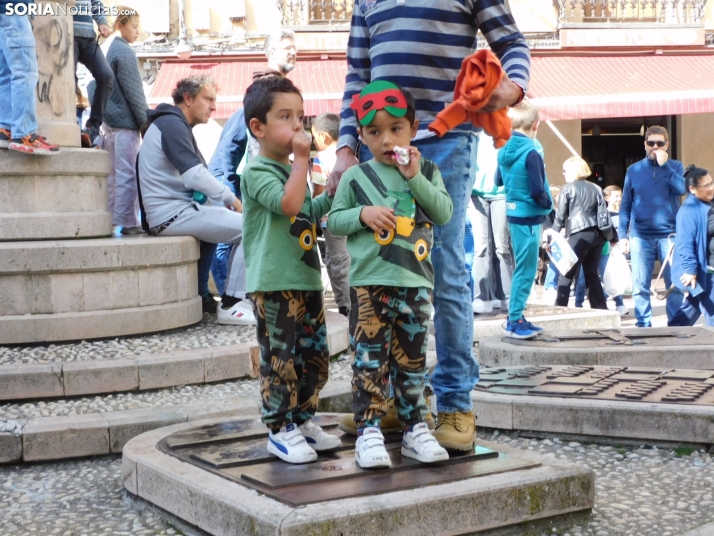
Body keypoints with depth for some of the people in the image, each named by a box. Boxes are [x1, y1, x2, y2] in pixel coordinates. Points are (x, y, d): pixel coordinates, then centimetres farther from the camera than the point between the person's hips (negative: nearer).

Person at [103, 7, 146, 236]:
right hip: (126, 121, -9)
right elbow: (133, 91, -14)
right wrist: (147, 121, -9)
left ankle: (111, 218, 14)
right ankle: (128, 222, -8)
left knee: (114, 173, 11)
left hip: (112, 120, 9)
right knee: (128, 173, -8)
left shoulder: (112, 49, 17)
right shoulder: (125, 52, -11)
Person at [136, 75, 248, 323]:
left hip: (179, 208, 11)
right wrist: (230, 198, -9)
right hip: (171, 214, -11)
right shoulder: (171, 124, -11)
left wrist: (226, 199, 7)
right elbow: (194, 175, -20)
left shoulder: (174, 124, 22)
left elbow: (194, 176, 20)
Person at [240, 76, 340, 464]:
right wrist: (302, 158, -21)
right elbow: (288, 203, -27)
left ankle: (303, 420, 26)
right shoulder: (258, 172, -10)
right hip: (274, 284, -9)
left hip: (307, 278, 9)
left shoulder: (293, 170, 18)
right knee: (280, 359, -3)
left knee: (315, 356, 13)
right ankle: (280, 430, 6)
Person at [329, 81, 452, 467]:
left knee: (412, 361, 10)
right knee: (370, 360, -3)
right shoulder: (355, 177, 3)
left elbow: (444, 213, -3)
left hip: (415, 283, 2)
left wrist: (415, 178, -12)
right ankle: (368, 432, 2)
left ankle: (415, 429, 19)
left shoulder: (427, 171, 9)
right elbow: (333, 220, 4)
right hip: (369, 283, -2)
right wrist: (363, 214, -14)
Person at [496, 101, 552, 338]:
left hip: (513, 214, 8)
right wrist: (548, 205, -2)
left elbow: (498, 181, 18)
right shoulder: (531, 153, -19)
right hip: (528, 217, -8)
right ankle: (515, 321, 3)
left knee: (522, 268, 18)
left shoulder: (504, 151, 4)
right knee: (525, 270, -1)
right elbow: (538, 191, -19)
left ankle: (515, 317, 24)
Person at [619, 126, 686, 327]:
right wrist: (622, 234, 0)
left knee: (675, 285, 1)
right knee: (640, 286, 1)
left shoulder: (675, 166, 7)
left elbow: (682, 189, -13)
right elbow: (625, 205, 7)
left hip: (669, 235, 0)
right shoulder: (634, 170, 8)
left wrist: (665, 165, -13)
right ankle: (643, 325, 8)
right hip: (640, 237, 1)